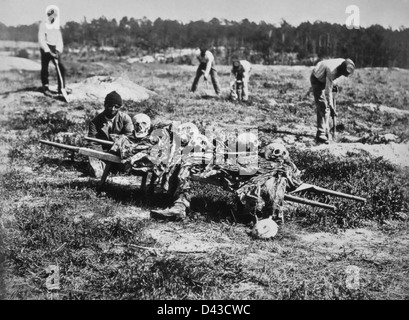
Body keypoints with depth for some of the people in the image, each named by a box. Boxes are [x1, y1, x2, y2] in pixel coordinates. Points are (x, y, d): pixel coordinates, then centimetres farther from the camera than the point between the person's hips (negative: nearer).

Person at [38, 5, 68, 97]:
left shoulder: (57, 26, 13)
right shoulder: (43, 25, -4)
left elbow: (59, 39, 8)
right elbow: (41, 40, -11)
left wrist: (58, 50, -9)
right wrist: (49, 51, -20)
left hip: (54, 49, 5)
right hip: (45, 49, -5)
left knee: (61, 68, -1)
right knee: (45, 69, -1)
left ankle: (61, 88, 6)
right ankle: (45, 88, 8)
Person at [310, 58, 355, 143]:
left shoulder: (344, 63, -17)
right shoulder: (332, 71, -39)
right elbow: (328, 91, -34)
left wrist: (332, 84, 7)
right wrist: (331, 107, -32)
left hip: (325, 79, 8)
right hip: (317, 79, -8)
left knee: (326, 106, 6)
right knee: (322, 107, -16)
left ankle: (326, 132, 13)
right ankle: (321, 135, -18)